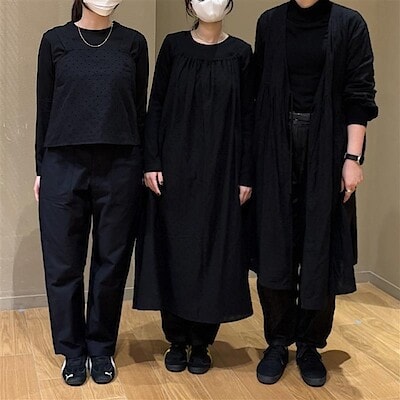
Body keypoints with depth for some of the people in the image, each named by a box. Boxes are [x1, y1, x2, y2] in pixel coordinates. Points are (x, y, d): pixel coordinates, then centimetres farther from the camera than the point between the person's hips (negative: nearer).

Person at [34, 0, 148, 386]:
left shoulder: (133, 42, 6)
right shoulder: (55, 40, 5)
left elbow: (140, 109, 8)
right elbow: (44, 108, 6)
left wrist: (145, 165, 6)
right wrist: (40, 169, 5)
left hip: (120, 167, 1)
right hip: (64, 166, 0)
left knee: (112, 263, 7)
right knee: (64, 265, 5)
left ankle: (101, 349, 24)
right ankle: (73, 352, 22)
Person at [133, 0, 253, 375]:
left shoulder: (240, 52, 4)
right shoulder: (173, 45, 3)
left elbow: (247, 117, 2)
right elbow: (156, 106, 2)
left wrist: (246, 176, -2)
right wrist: (151, 162, -6)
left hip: (220, 168, 0)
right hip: (175, 164, 0)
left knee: (214, 249, 2)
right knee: (172, 248, 3)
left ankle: (201, 343, 17)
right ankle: (177, 340, 18)